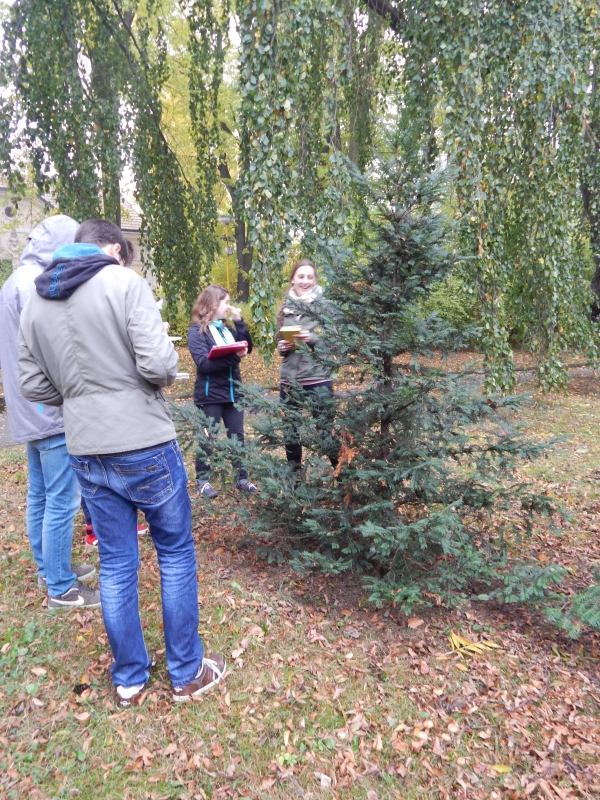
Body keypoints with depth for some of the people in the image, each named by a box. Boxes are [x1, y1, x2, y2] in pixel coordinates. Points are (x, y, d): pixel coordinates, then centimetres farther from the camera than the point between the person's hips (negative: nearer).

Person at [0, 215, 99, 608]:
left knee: (40, 495, 17)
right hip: (51, 410, -10)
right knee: (62, 500, -2)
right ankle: (61, 587, 9)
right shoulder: (34, 282, -16)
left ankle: (49, 569, 31)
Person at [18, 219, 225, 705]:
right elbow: (158, 366, -19)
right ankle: (188, 673, 25)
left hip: (86, 453, 6)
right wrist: (169, 359, 2)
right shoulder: (124, 282, -11)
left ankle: (129, 680, 31)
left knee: (116, 564, 16)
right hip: (144, 446, -5)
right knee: (176, 553, 11)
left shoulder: (36, 302, 8)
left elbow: (35, 386, 9)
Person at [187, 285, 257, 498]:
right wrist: (233, 356, -28)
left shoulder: (226, 328, 12)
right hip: (210, 394, -6)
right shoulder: (197, 330, -9)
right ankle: (202, 480, 21)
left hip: (233, 391, 6)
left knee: (237, 437, 11)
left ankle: (242, 478, 23)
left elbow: (248, 348, 6)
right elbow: (204, 363, -20)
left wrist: (239, 322, -3)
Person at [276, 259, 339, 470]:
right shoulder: (285, 307, 9)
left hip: (317, 379, -4)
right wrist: (282, 347, -6)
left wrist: (312, 338, -22)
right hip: (289, 379, 5)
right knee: (290, 432, 14)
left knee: (326, 429, 0)